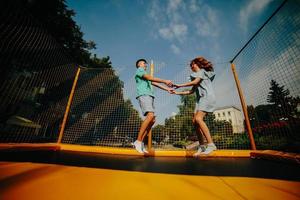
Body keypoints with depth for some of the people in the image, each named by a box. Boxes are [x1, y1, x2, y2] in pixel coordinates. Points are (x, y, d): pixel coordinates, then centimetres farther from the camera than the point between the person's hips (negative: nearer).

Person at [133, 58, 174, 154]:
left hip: (149, 96, 9)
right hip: (143, 95, -9)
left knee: (152, 120, -4)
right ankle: (138, 141, -22)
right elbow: (150, 77, -6)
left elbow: (155, 83, 28)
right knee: (150, 115, -27)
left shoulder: (146, 76, 37)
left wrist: (167, 89, 20)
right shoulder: (139, 70, 11)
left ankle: (140, 142, 0)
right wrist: (164, 81, -11)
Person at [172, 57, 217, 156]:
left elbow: (195, 81, -8)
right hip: (200, 98, 8)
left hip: (207, 97, -8)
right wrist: (177, 92, 20)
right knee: (195, 121, -7)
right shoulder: (197, 76, 31)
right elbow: (191, 91, 24)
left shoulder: (202, 71, 10)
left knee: (198, 118, -26)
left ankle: (211, 144, -23)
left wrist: (180, 85, -2)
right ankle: (202, 146, -4)